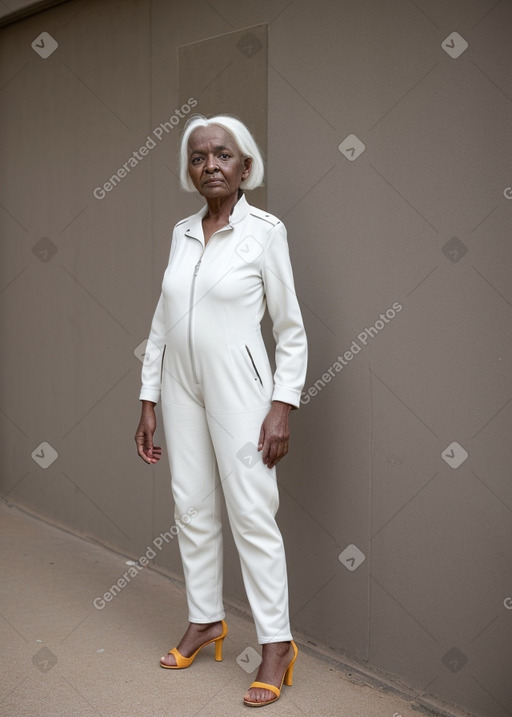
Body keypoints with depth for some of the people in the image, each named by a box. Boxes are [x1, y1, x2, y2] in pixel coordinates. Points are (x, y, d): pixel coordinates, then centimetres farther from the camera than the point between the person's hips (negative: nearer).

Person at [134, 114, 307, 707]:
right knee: (192, 509, 12)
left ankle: (277, 644, 7)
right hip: (182, 387, 5)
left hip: (238, 388, -5)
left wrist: (282, 407, -12)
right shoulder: (181, 233, 8)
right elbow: (161, 322, 11)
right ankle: (205, 621, 28)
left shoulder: (264, 230, -7)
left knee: (252, 514, -3)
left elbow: (291, 330, -6)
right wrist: (148, 402, 9)